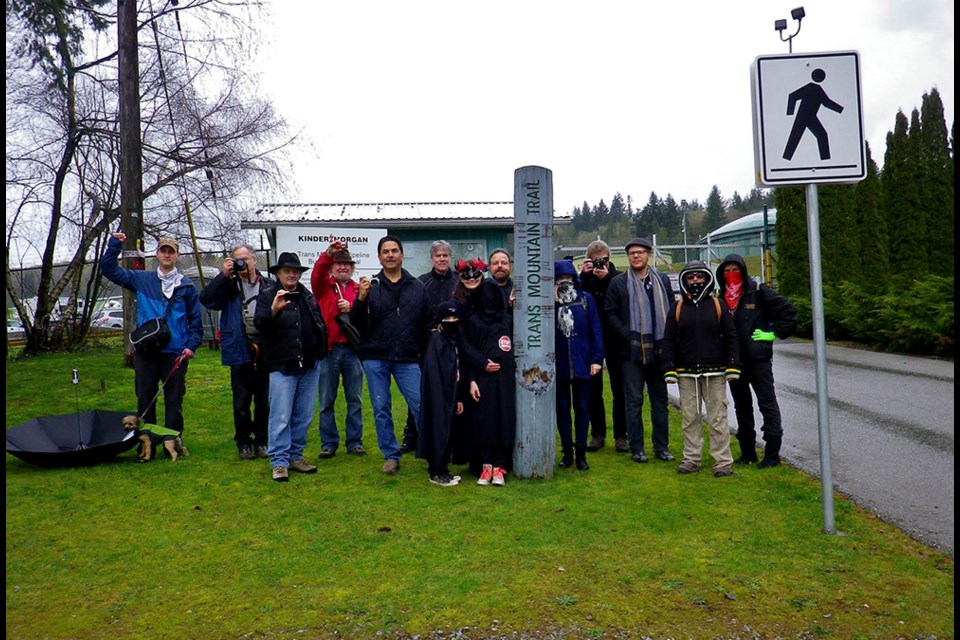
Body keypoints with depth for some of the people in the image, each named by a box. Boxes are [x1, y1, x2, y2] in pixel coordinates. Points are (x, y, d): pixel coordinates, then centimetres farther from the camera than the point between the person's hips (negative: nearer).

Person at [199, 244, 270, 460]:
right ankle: (244, 443, 20)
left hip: (265, 350, 0)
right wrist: (224, 274, -11)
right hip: (240, 350, 0)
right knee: (241, 401, 8)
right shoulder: (229, 286, 6)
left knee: (264, 400, 9)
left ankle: (262, 441, 22)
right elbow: (206, 299, -8)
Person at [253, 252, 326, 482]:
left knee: (304, 416, 11)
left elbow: (321, 325, 24)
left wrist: (320, 352, 15)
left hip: (310, 366, 6)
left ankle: (296, 456, 22)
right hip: (282, 366, -6)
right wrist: (273, 310, -36)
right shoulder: (268, 295, -2)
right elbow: (259, 323, -17)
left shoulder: (308, 297, 15)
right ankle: (279, 462, 4)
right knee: (281, 417, -4)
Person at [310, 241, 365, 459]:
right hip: (328, 349, -1)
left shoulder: (359, 289, 11)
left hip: (352, 349, 1)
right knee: (327, 401, 4)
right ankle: (328, 443, 14)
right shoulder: (323, 286, 8)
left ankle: (355, 442, 17)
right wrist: (327, 254, -29)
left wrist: (352, 308, -16)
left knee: (355, 399, 7)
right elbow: (316, 275, -15)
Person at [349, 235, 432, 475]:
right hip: (375, 358, 0)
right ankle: (391, 456, 20)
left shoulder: (417, 287, 8)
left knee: (421, 406, -3)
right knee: (381, 409, 6)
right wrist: (361, 298, -16)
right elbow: (356, 323, 0)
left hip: (408, 359, 0)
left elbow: (427, 323, 13)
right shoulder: (370, 286, 4)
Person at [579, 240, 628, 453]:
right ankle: (598, 434, 18)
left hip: (614, 340, -1)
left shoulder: (617, 277, -1)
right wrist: (584, 275, -16)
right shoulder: (585, 278, 4)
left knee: (619, 390, 4)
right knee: (593, 390, 7)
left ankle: (621, 435, 14)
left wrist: (606, 278, -18)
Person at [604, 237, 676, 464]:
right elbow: (610, 314, -1)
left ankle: (661, 446, 19)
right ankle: (636, 448, 10)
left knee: (660, 400, 9)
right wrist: (626, 335, -11)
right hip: (632, 351, -3)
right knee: (633, 401, 2)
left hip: (659, 350, 3)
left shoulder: (662, 281, 9)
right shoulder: (618, 282, 1)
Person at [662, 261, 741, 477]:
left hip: (714, 373, -1)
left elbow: (730, 337, 4)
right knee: (690, 418, 8)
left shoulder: (717, 305, 4)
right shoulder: (678, 307, 7)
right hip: (686, 374, 2)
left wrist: (733, 366, -3)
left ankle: (723, 461, 10)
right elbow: (668, 341, 6)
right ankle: (691, 459, 19)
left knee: (718, 418, 2)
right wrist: (669, 370, -1)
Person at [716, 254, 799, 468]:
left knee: (768, 405, 0)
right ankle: (747, 452, 24)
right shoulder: (720, 298, 8)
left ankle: (772, 454, 6)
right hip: (733, 361, 5)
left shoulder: (759, 293, -5)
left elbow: (789, 310, -3)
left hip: (758, 359, -5)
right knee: (741, 406, 13)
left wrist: (774, 333, -7)